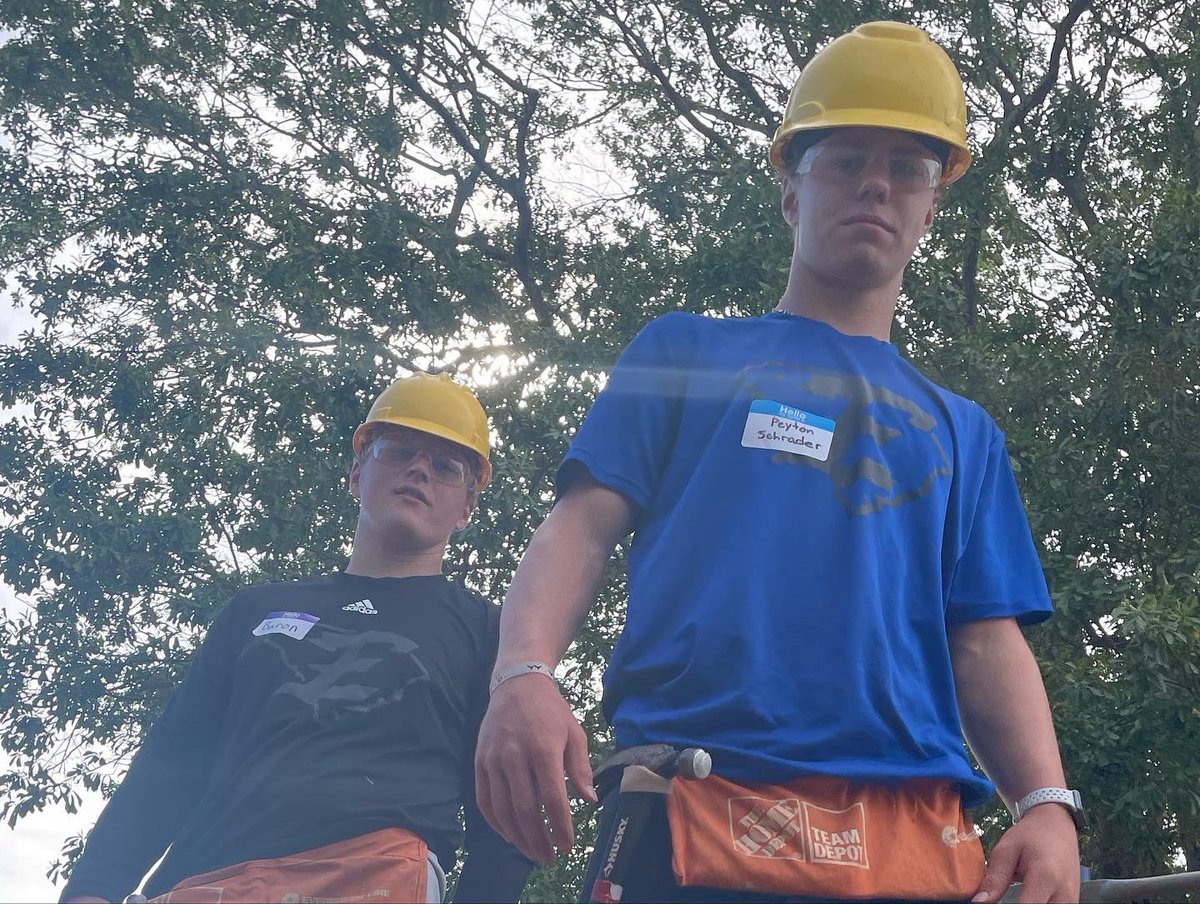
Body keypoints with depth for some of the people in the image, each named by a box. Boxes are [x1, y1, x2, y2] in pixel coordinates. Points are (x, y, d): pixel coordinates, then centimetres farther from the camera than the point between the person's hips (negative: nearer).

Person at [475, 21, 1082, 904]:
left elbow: (984, 641, 14)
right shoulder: (687, 352, 16)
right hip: (697, 818, -2)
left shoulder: (962, 430, 23)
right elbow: (583, 527, 4)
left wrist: (1048, 802, -5)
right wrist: (524, 674, -16)